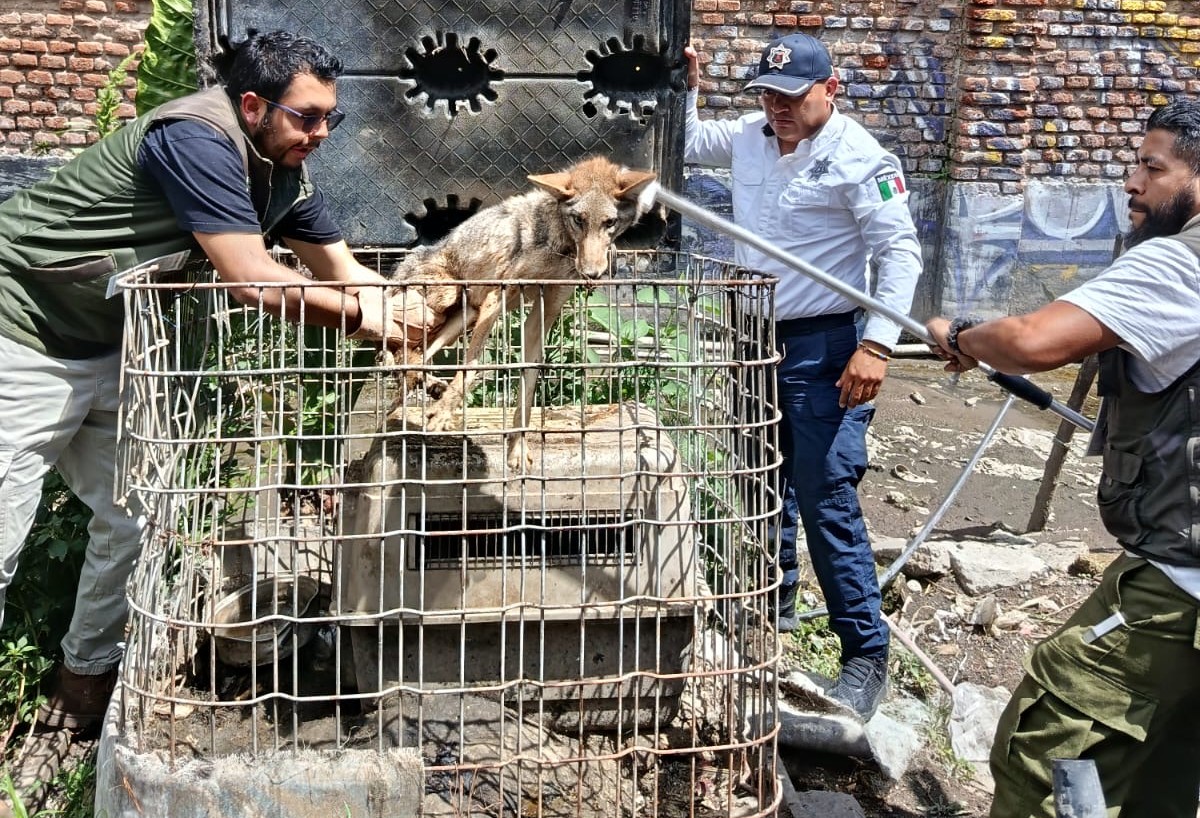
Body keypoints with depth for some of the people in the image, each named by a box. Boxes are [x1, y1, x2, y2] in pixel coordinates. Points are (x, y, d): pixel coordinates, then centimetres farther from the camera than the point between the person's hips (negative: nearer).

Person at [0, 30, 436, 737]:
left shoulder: (282, 173, 2)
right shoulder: (198, 140, -26)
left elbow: (345, 270, 6)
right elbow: (252, 280, -32)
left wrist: (412, 312, -15)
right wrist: (365, 315, -21)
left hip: (106, 347, 9)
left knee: (135, 517, 8)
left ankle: (87, 674, 27)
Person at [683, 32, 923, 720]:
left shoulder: (858, 158, -14)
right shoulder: (750, 136, 6)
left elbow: (900, 252, -18)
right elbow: (686, 143, 25)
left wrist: (877, 344, -26)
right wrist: (685, 88, 8)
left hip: (824, 351, -7)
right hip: (757, 340, 8)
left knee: (827, 502, -10)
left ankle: (867, 656, 0)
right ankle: (774, 602, 39)